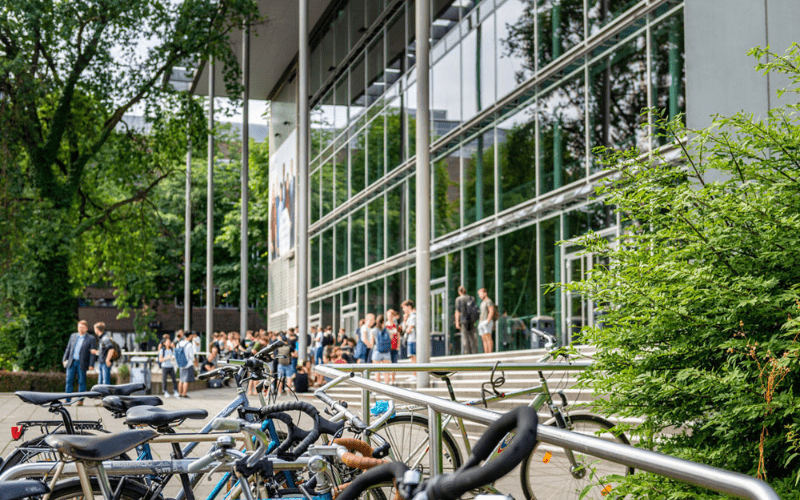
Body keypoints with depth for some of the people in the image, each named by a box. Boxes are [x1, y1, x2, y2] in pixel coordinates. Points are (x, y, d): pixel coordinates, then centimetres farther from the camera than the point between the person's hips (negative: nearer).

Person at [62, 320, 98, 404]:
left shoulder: (91, 339, 0)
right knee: (69, 381, -1)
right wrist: (65, 359, 12)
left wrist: (91, 365, -10)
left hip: (82, 364, -4)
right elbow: (68, 349, 19)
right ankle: (67, 400, 2)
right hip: (71, 362, 4)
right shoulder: (73, 336, 14)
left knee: (81, 382, 1)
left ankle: (81, 400, 8)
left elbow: (93, 353, -3)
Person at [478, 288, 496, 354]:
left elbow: (491, 312, -15)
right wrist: (479, 323, 19)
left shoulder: (489, 301, -6)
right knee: (484, 339, 3)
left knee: (488, 338, -15)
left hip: (487, 322, -9)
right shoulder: (482, 302, 22)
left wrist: (487, 321, -23)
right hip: (482, 323, 9)